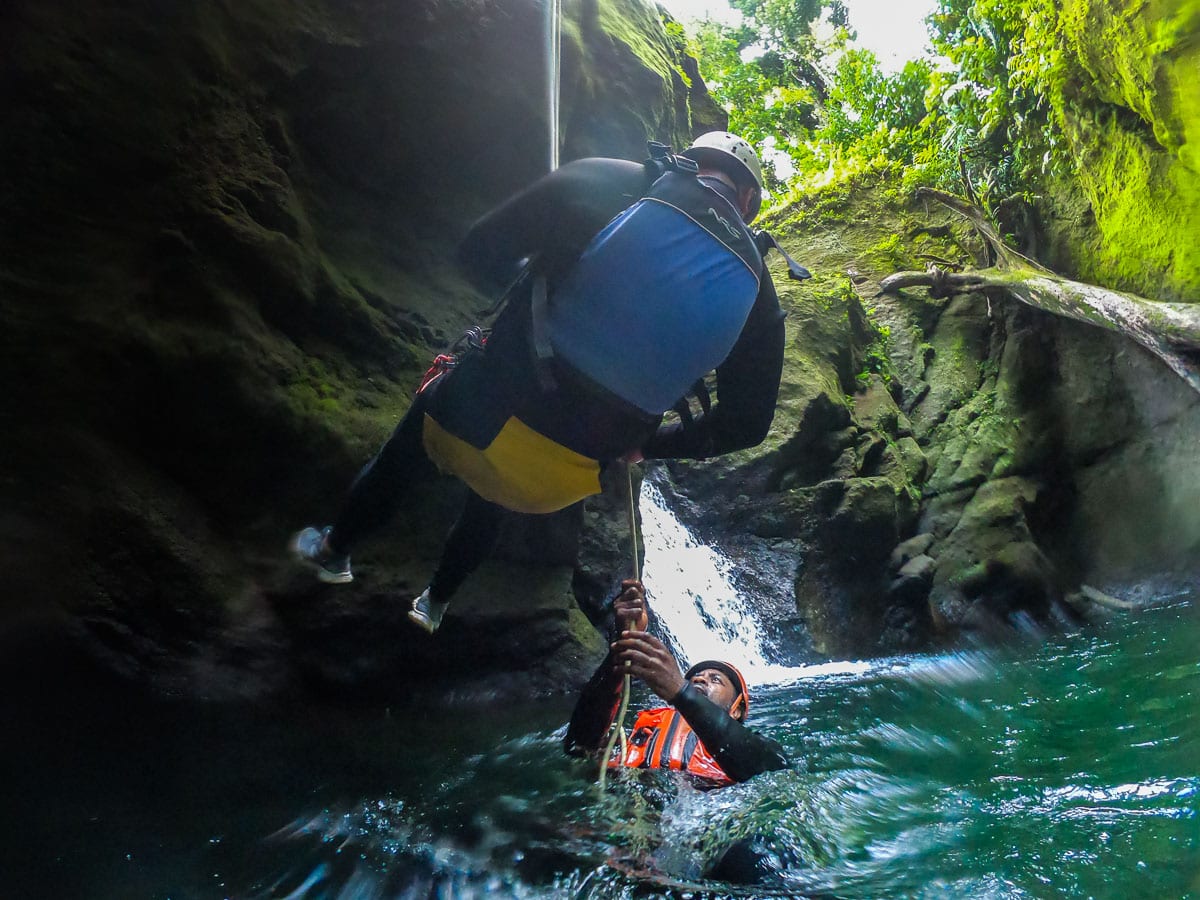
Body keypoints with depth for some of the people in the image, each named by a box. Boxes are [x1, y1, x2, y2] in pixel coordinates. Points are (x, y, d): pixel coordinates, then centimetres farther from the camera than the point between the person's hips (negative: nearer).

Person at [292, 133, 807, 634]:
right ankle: (436, 602, 59)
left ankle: (333, 551, 58)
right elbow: (746, 424, 3)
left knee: (403, 453, 33)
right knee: (490, 499, 39)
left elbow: (480, 253, -2)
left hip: (480, 420, -2)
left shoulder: (601, 182, -7)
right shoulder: (755, 289, -1)